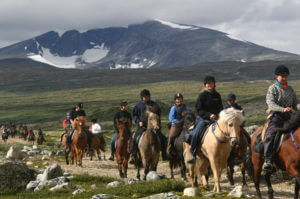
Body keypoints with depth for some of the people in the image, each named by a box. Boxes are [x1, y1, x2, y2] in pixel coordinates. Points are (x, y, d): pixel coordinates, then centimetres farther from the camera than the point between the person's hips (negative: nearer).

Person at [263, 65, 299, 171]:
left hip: (289, 116, 6)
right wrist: (283, 109, -29)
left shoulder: (290, 89, 17)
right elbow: (271, 103, -13)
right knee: (271, 134, -25)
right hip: (276, 115, -6)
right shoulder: (272, 88, 1)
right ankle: (267, 160, -29)